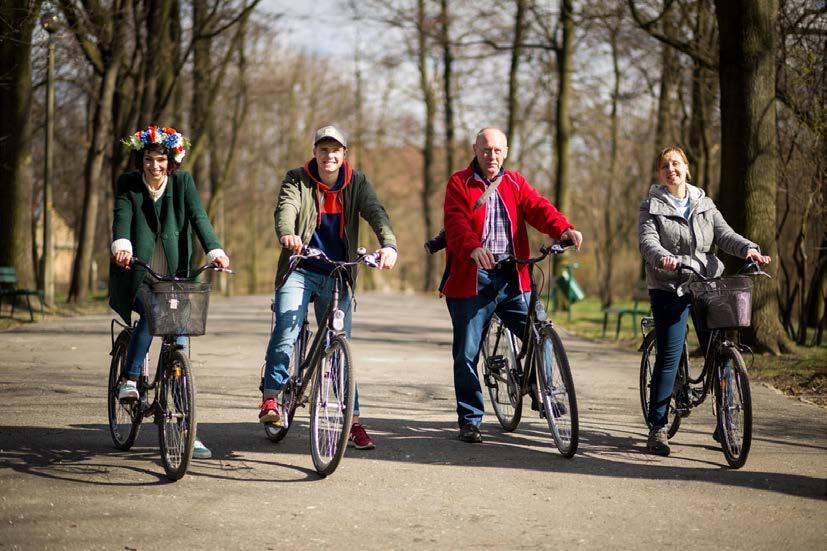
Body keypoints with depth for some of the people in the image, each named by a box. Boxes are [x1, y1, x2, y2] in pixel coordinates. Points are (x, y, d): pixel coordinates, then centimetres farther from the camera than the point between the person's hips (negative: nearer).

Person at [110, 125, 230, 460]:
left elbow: (198, 217, -11)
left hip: (173, 279, 1)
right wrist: (121, 245, -39)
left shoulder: (183, 182, 2)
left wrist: (215, 251, -28)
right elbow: (122, 216, -17)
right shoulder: (128, 184, 0)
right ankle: (129, 380, -18)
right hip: (135, 277, -1)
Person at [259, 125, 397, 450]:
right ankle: (270, 399, -10)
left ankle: (353, 421, 12)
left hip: (337, 277, 2)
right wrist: (287, 234, -46)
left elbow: (376, 213, -15)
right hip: (300, 271, -2)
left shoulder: (356, 183, 2)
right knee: (286, 331, -24)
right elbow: (286, 208, -22)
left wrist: (388, 244, -36)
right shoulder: (297, 180, -3)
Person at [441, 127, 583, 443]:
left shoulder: (515, 183, 13)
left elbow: (538, 208, -5)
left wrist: (564, 229, -26)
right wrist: (473, 248, -36)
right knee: (467, 353, 3)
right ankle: (470, 421, 14)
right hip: (472, 278, -2)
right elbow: (457, 222, -15)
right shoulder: (459, 184, 2)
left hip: (512, 278, 3)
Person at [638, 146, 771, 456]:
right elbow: (648, 242, -12)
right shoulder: (652, 207, 3)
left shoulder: (704, 205, 15)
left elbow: (724, 235, 3)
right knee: (669, 357, -10)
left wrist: (749, 249, -17)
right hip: (669, 288, -4)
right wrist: (664, 258, -34)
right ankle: (657, 428, -3)